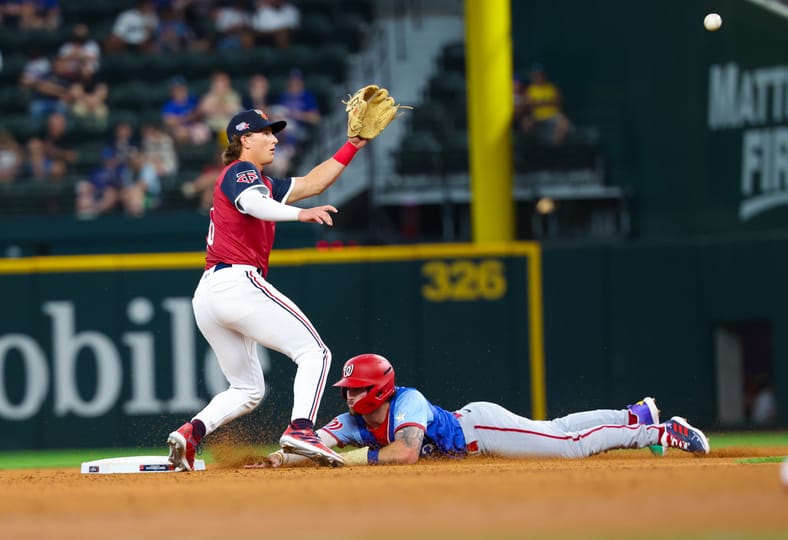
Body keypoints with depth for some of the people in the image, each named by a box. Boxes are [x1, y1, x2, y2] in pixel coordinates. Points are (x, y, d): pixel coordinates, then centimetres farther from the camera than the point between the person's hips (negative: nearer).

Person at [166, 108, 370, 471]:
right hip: (239, 282, -10)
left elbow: (311, 183, 31)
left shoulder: (263, 182, 28)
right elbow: (252, 204, -23)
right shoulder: (241, 171, 0)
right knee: (314, 351, -9)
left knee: (247, 390, 16)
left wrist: (352, 146, 27)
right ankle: (300, 429, -28)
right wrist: (299, 214, -38)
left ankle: (191, 432, -6)